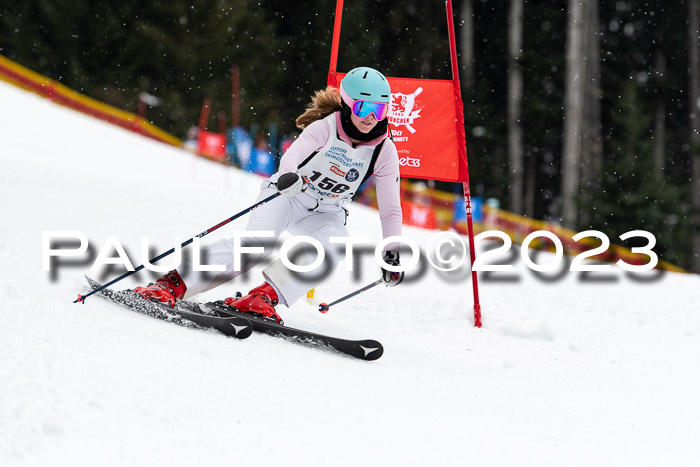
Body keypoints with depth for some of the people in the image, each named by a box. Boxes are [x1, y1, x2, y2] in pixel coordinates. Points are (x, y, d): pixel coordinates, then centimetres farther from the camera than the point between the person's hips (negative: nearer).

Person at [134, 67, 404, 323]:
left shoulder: (384, 152, -8)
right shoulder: (325, 127, -17)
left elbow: (390, 209, -4)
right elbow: (294, 153, -36)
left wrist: (392, 252, -16)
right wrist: (289, 175, -60)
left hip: (324, 214, 3)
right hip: (287, 195, -3)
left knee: (335, 244, -32)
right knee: (256, 245, -29)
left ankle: (264, 297, -34)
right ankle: (173, 285, -26)